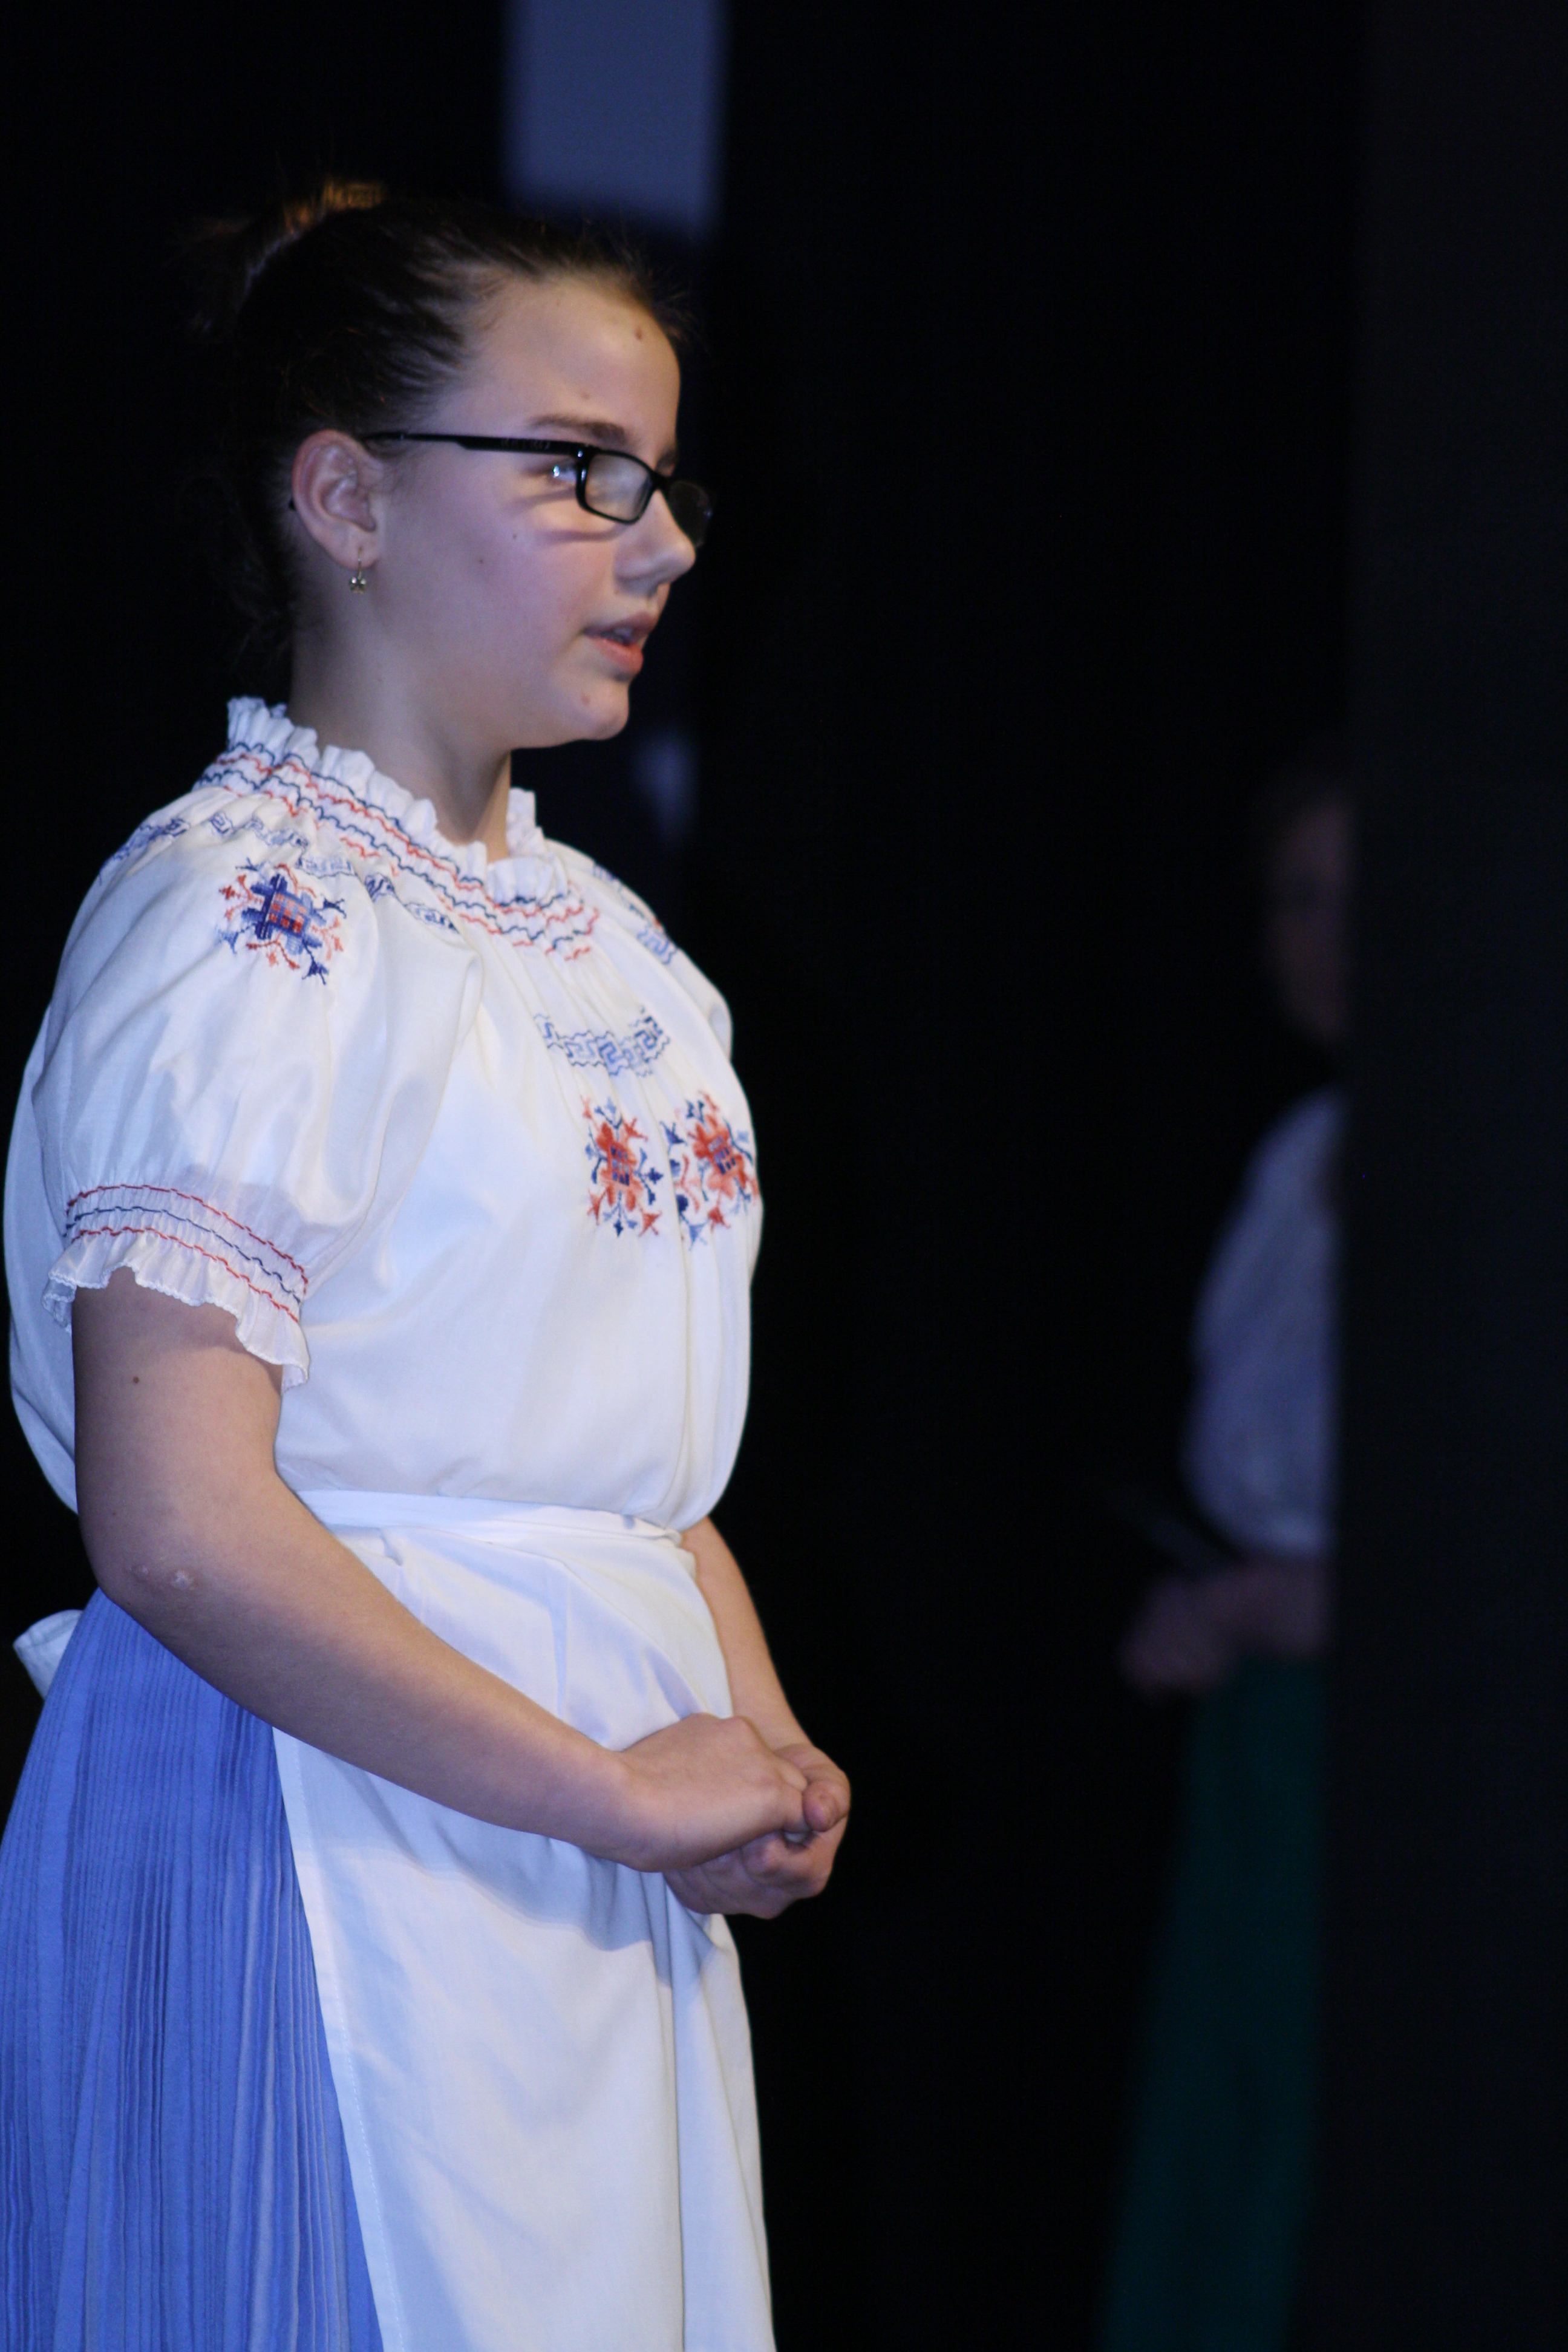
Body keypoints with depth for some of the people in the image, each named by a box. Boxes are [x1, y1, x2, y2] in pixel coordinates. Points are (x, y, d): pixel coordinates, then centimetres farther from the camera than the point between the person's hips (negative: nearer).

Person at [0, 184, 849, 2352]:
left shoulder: (599, 938, 15)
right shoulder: (243, 918, -12)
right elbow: (181, 1528, -21)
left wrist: (763, 1755, 3)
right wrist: (623, 1790, -15)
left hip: (615, 1852, 8)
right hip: (330, 1824, -8)